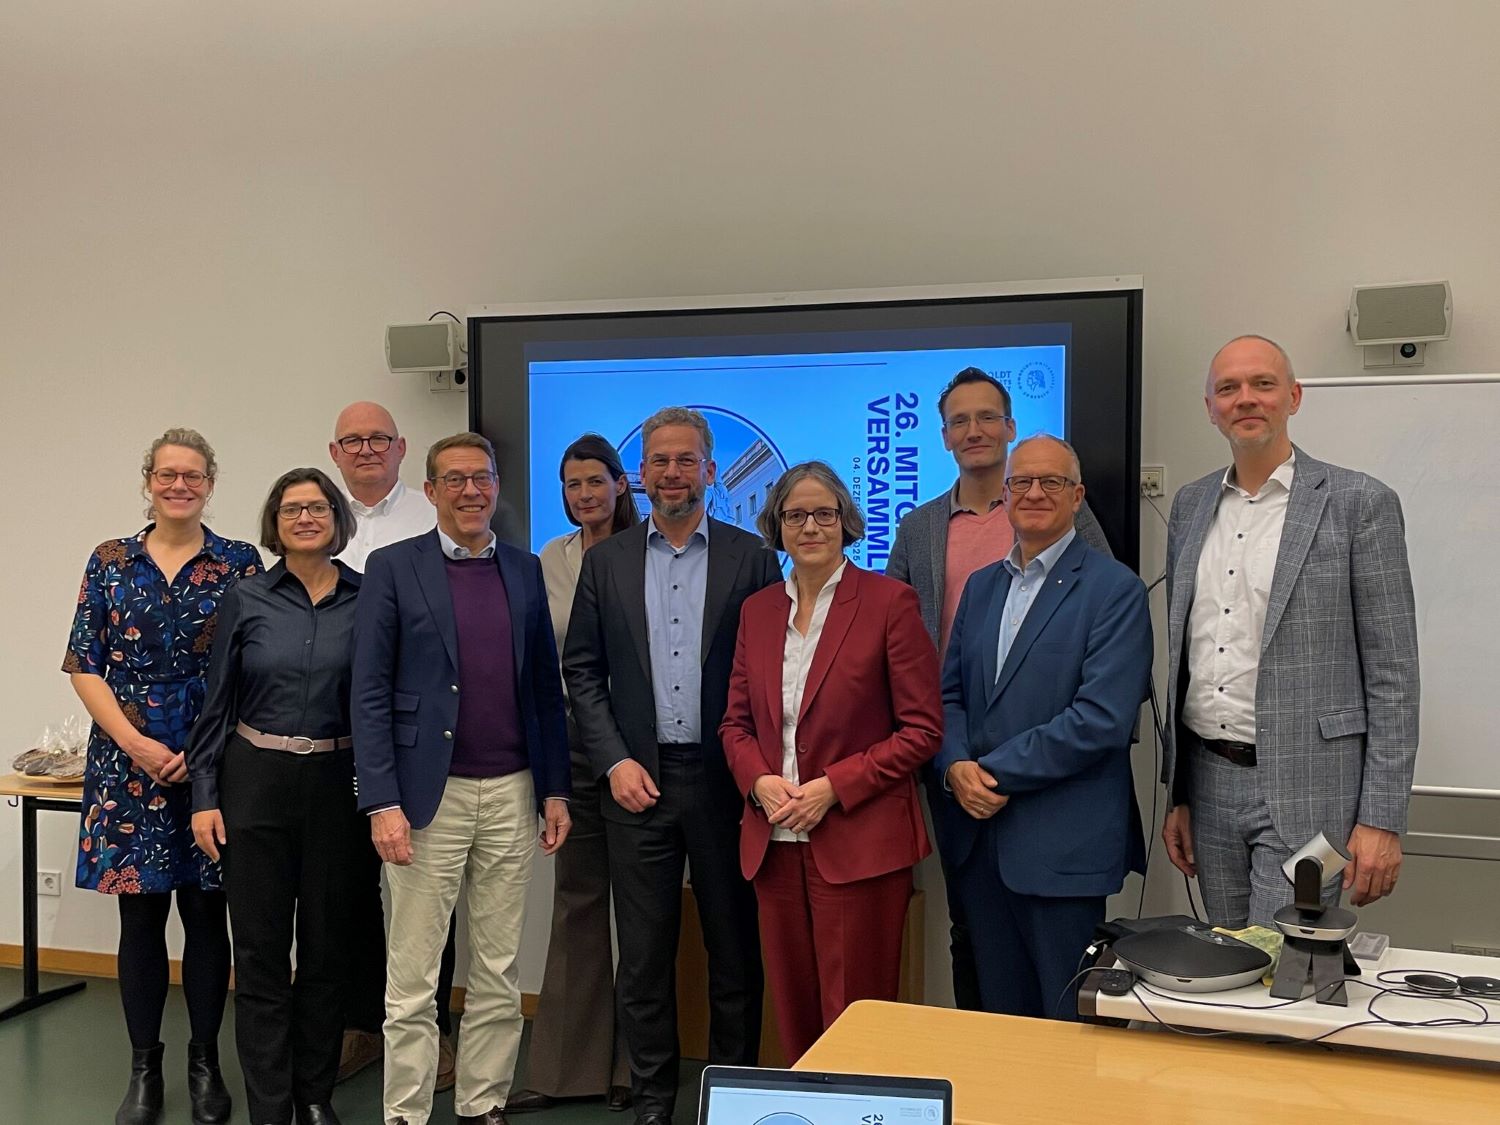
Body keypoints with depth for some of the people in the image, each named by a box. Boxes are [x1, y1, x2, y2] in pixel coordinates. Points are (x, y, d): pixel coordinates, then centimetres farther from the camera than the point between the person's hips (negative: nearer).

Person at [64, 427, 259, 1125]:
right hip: (129, 761, 1)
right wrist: (133, 742, -9)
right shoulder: (110, 561, 6)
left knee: (205, 912, 5)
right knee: (140, 913, 7)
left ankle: (205, 1065, 20)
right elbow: (84, 664, 3)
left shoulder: (241, 563, 2)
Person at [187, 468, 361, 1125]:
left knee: (325, 945, 10)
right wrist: (204, 797, -1)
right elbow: (217, 705, 3)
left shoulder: (366, 600, 0)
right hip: (254, 783, 0)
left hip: (336, 787, 0)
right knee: (260, 950, 5)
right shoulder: (246, 601, 1)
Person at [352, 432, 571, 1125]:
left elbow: (546, 687, 12)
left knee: (499, 972, 12)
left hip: (512, 794, 4)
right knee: (412, 978, 4)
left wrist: (554, 789, 8)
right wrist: (383, 803, -12)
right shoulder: (393, 568, -2)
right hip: (429, 794, -4)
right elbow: (370, 694, -6)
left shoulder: (524, 570, 9)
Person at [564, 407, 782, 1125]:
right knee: (643, 957, 8)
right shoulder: (606, 562, 7)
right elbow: (582, 672, 6)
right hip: (637, 778, 1)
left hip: (724, 780, -1)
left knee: (735, 951, 8)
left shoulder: (751, 559, 2)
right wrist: (615, 761, -4)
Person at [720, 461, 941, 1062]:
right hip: (775, 842, 5)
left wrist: (833, 787, -14)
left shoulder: (889, 601, -5)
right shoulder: (758, 609, 11)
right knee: (794, 1013, 11)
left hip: (859, 842, -5)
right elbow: (736, 721, 15)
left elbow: (922, 729, -6)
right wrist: (760, 781, -5)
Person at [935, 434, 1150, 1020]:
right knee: (1000, 1010, 16)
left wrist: (995, 771, -15)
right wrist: (956, 767, -8)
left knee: (1067, 1017, 5)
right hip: (979, 834, 6)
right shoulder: (981, 586, 13)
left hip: (1062, 843, -6)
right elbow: (951, 694, 13)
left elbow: (1102, 720, -18)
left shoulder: (1115, 590, -8)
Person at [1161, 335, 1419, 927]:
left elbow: (1393, 674, -7)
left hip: (1305, 790, -5)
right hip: (1209, 781, 5)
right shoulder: (1191, 505, 11)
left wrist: (1382, 818, -10)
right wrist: (1177, 793, 13)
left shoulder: (1359, 502, -5)